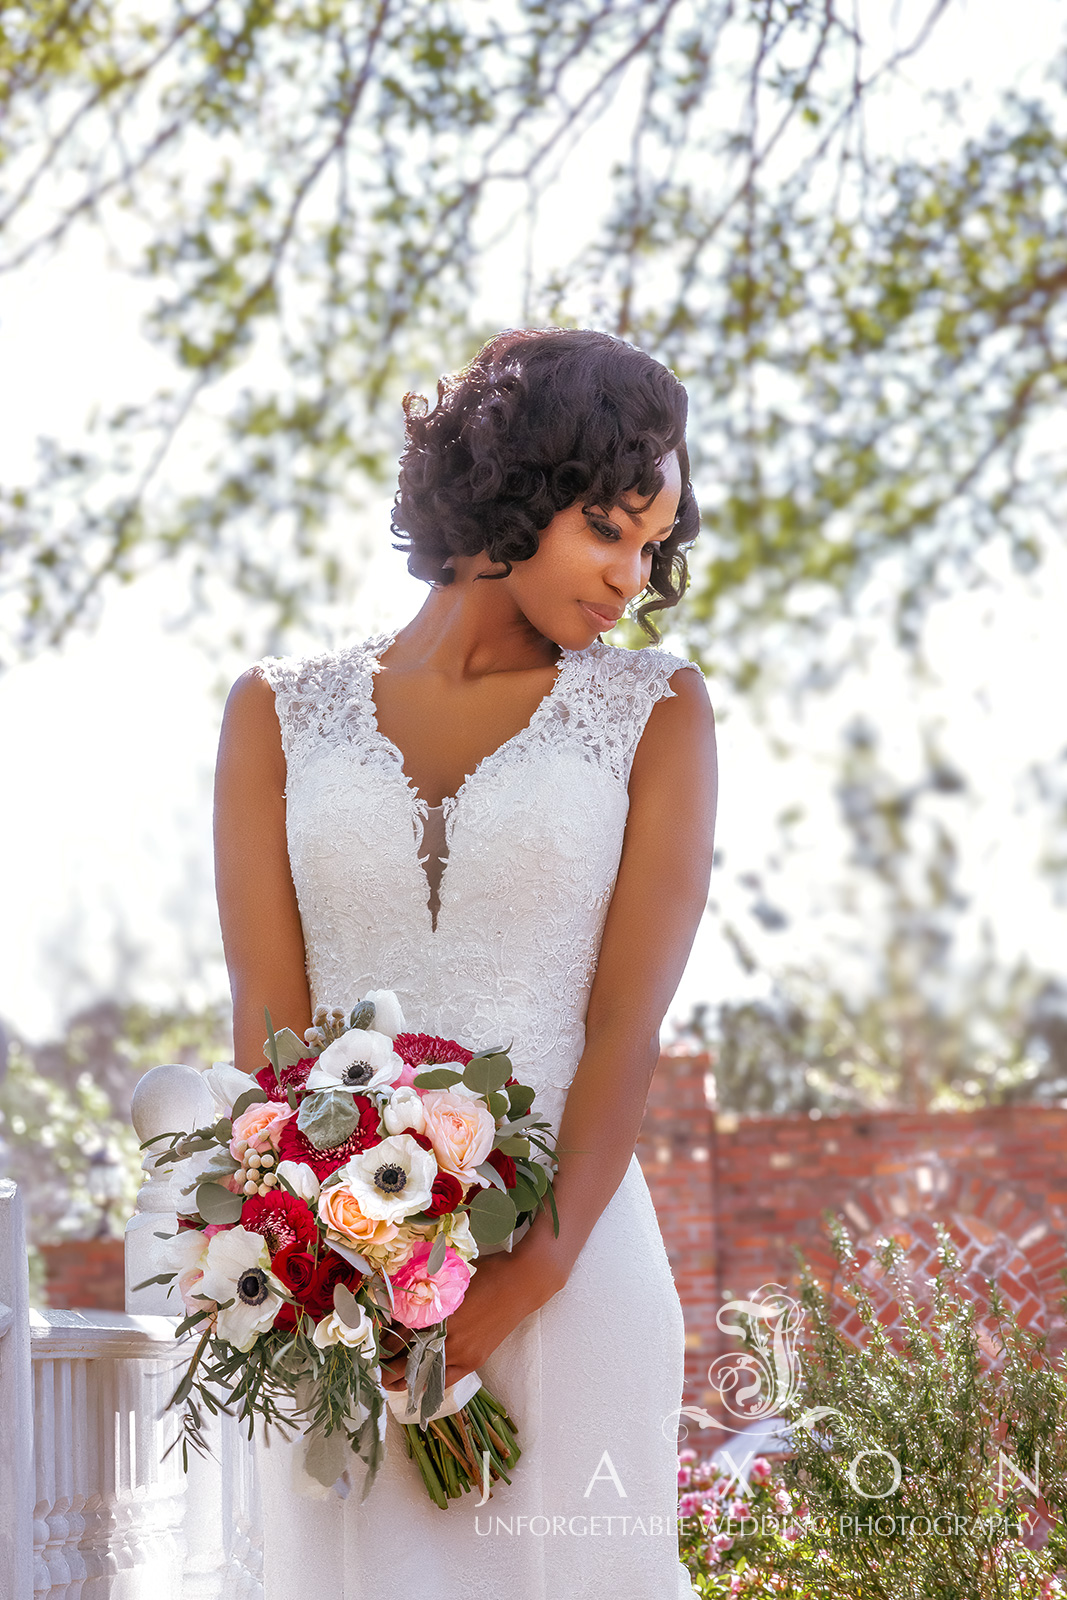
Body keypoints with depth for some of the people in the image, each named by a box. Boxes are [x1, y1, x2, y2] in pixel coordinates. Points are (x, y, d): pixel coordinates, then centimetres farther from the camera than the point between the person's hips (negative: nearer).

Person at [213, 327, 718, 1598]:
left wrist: (536, 1269, -17)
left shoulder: (654, 711, 7)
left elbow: (629, 1018, -4)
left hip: (567, 1258, 0)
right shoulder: (281, 713, 9)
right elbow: (267, 1015, 0)